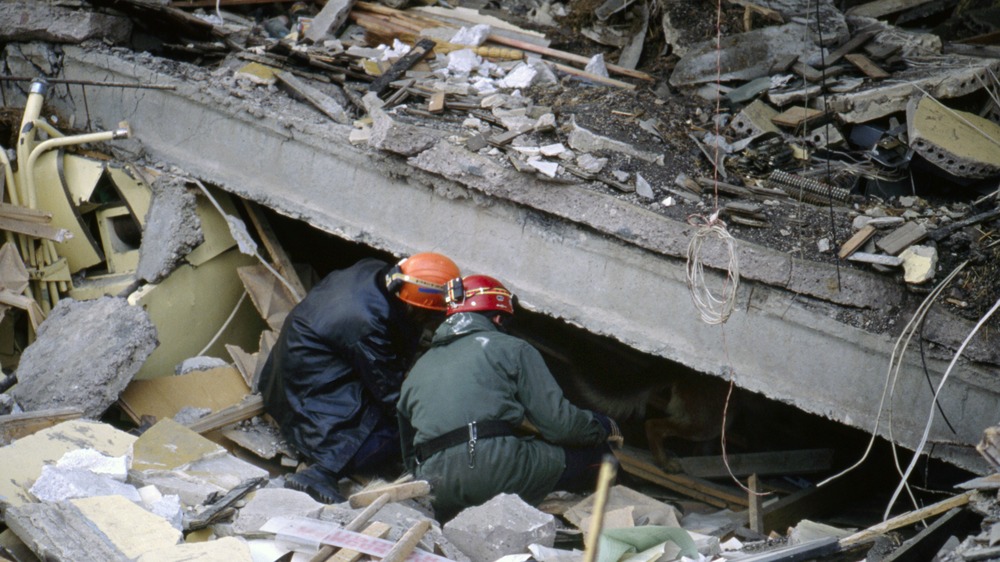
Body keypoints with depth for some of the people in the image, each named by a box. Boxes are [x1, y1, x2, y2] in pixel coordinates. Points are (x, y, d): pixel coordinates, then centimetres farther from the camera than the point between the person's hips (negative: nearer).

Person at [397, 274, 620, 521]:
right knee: (595, 452, 9)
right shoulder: (511, 349, 11)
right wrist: (604, 427, 22)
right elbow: (558, 422, 4)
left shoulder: (416, 371, 27)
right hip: (499, 470, -6)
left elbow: (410, 456, 28)